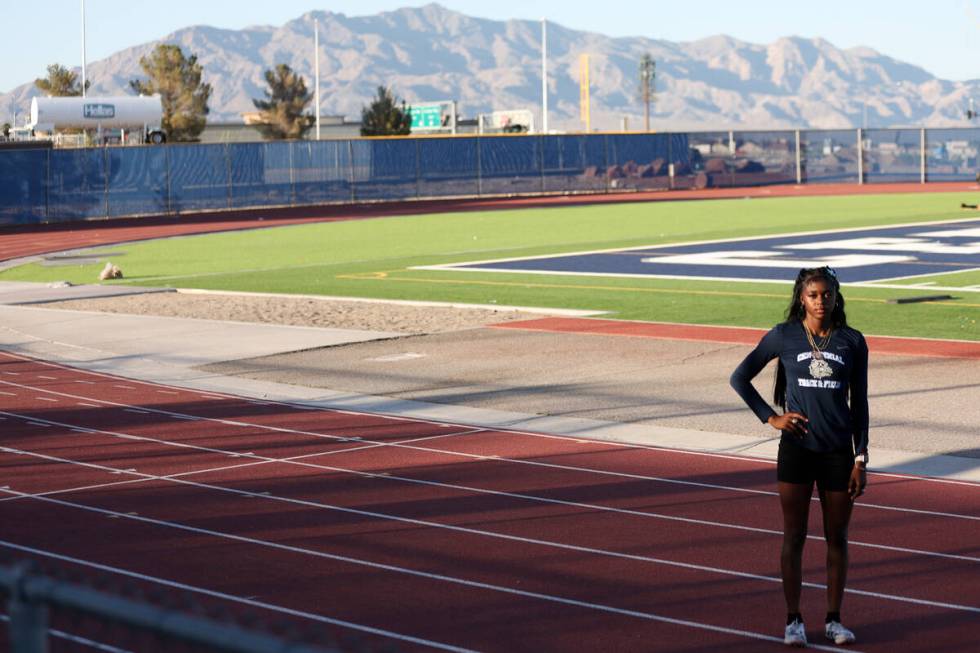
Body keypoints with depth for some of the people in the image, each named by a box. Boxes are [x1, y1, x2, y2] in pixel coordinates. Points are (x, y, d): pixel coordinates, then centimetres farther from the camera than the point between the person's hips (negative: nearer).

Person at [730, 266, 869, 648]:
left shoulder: (852, 342, 2)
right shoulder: (783, 337, -1)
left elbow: (859, 404, 6)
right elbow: (739, 378, 7)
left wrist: (861, 459, 1)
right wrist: (771, 417, -2)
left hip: (839, 452, 1)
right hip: (796, 448, -1)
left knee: (837, 538, 7)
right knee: (794, 537, 3)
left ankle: (833, 619, 18)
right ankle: (793, 620, 12)